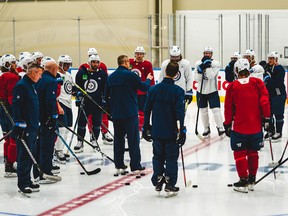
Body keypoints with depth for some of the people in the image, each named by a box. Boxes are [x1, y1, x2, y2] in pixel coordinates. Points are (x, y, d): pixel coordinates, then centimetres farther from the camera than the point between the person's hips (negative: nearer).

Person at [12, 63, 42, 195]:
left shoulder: (31, 85, 17)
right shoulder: (21, 85, -14)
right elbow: (16, 105, -20)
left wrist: (36, 125, 27)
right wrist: (19, 125, -23)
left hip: (33, 127, 10)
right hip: (24, 128, -10)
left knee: (31, 155, 13)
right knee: (24, 155, -7)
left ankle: (27, 181, 22)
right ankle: (23, 184, -2)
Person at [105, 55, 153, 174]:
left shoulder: (111, 77, 8)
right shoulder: (130, 75, -11)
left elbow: (106, 96, 14)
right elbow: (144, 87, -4)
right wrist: (148, 80, 18)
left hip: (116, 114, 6)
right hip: (130, 113, -5)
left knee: (118, 139, 12)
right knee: (133, 139, -1)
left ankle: (119, 165, 15)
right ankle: (135, 166, -1)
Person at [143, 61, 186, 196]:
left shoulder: (153, 89, -2)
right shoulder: (178, 91, -12)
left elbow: (147, 109, 3)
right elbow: (180, 112, -15)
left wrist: (146, 127, 13)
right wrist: (182, 131, -9)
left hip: (156, 131, 3)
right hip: (171, 132, -3)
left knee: (158, 156, 16)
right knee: (171, 157, 7)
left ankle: (157, 182, 18)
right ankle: (170, 184, 8)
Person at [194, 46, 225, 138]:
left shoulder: (216, 63, -8)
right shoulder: (198, 63, 0)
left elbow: (211, 76, -22)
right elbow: (197, 79, -7)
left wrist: (207, 65, -27)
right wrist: (200, 69, -22)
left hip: (212, 91, -3)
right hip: (201, 91, 3)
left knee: (216, 109, -13)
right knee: (203, 111, 10)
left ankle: (220, 128, -6)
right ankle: (206, 129, 23)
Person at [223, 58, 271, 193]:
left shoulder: (232, 86, -6)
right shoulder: (257, 83, -3)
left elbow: (228, 108, -1)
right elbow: (264, 101, -8)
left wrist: (227, 124, 10)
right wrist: (266, 118, 0)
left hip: (239, 127, -3)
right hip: (256, 126, 3)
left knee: (240, 154, 6)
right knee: (253, 153, 15)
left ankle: (243, 181, 4)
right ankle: (251, 180, 21)